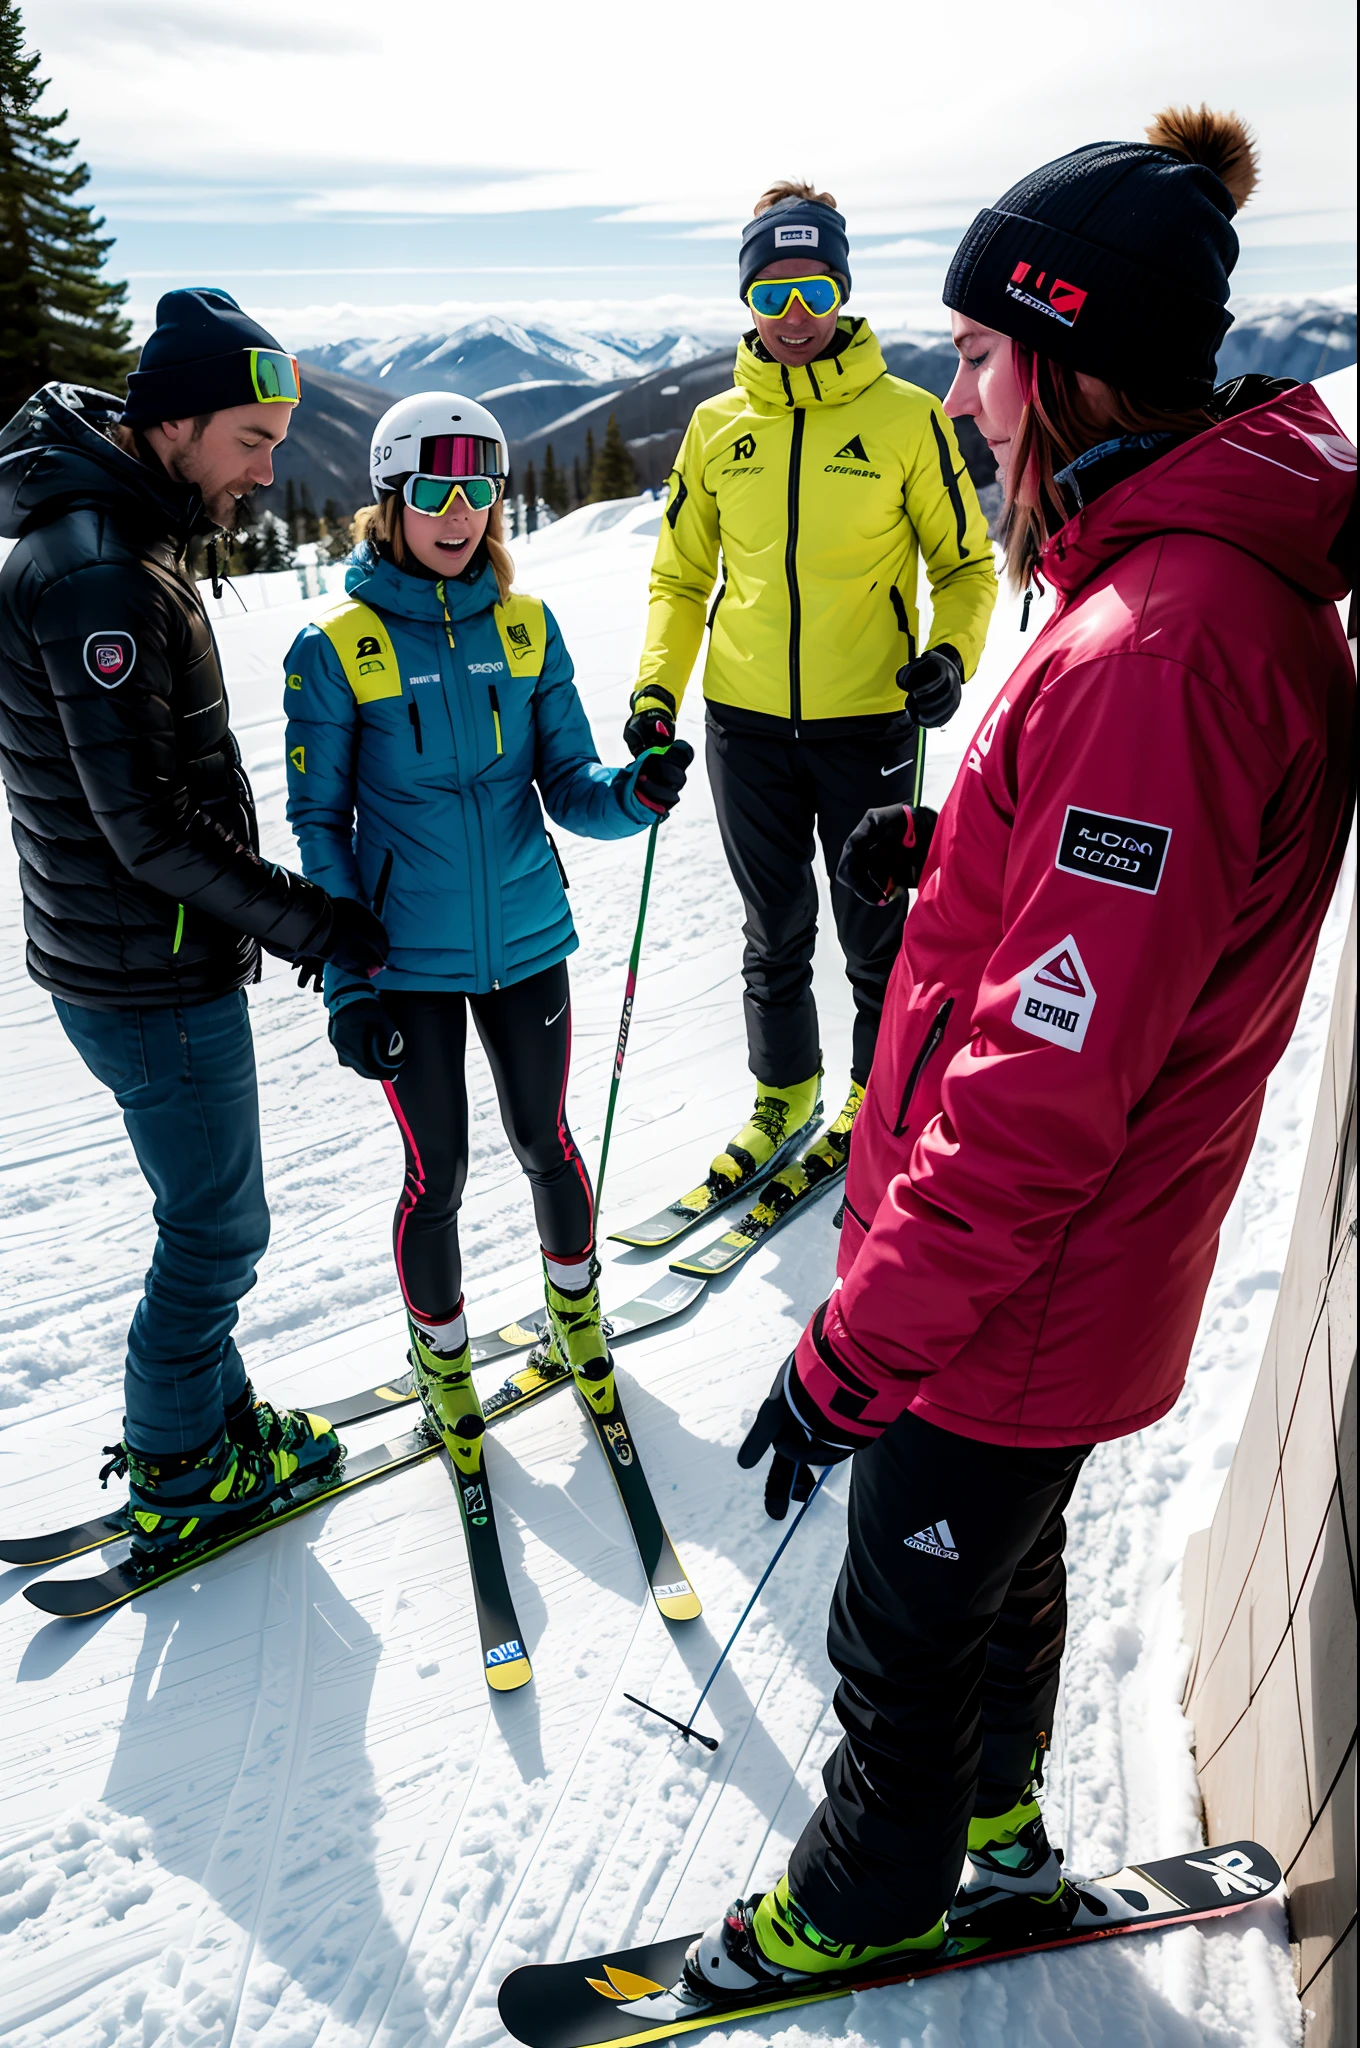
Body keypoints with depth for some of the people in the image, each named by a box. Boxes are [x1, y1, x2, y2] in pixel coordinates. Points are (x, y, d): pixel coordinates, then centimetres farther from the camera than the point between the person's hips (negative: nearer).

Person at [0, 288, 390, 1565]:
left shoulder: (114, 541, 10)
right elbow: (151, 828, -25)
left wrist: (277, 907, 15)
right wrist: (311, 925, -16)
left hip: (145, 959, 10)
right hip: (153, 981, -10)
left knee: (205, 1216, 21)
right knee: (215, 1231, 6)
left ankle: (208, 1420, 38)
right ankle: (177, 1481, 25)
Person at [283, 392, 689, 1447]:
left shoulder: (528, 627, 1)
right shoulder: (336, 647, -7)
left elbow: (567, 785, 1)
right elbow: (319, 823, -4)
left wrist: (632, 793, -22)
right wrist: (346, 980, -10)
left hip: (527, 940, 2)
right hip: (409, 960, -2)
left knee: (545, 1139, 16)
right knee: (438, 1173, 7)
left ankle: (574, 1301, 43)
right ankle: (441, 1348, 33)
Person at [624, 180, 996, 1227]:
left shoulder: (906, 416, -4)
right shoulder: (717, 426, 5)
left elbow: (965, 561, 3)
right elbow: (681, 574, 12)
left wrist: (952, 652, -16)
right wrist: (657, 686, -1)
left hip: (871, 720, -3)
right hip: (746, 722, 3)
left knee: (877, 934, 9)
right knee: (774, 933, 15)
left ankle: (878, 1102, 29)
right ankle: (784, 1098, 33)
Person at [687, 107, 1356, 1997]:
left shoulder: (1155, 653, -31)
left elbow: (1042, 1094, -31)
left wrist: (856, 1346, -24)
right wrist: (955, 853, 9)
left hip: (1016, 1308, -9)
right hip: (1069, 1270, 10)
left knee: (902, 1630, 16)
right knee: (1004, 1553, 31)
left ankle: (870, 1898, 45)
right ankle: (994, 1809, 57)